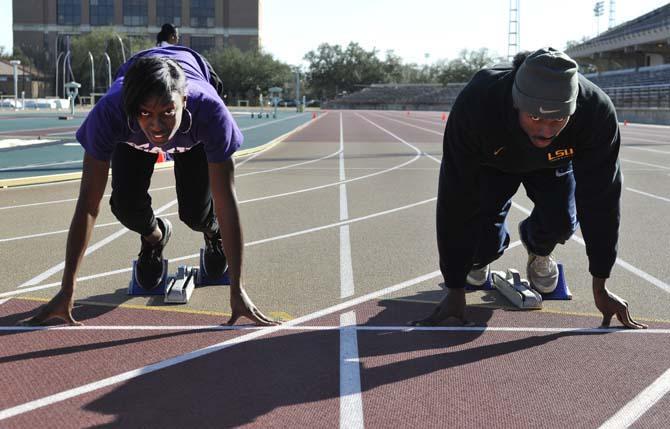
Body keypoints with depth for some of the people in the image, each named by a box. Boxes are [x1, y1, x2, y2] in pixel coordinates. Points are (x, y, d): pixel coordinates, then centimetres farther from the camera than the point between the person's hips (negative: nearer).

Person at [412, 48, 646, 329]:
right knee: (484, 237, -20)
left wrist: (600, 287, -26)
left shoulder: (598, 112, -39)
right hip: (492, 162, -1)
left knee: (561, 222, -24)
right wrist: (455, 292, -35)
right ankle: (483, 254, 21)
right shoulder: (475, 105, -44)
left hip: (553, 164, 1)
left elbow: (600, 201, -29)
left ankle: (538, 250, 15)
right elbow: (455, 202, -38)